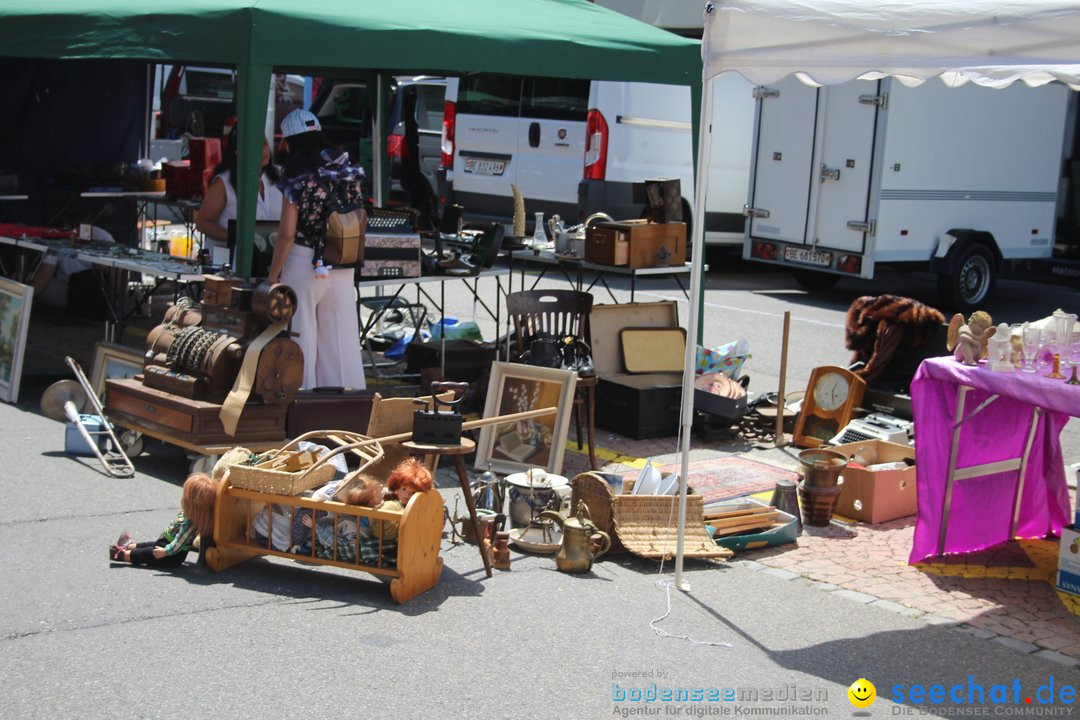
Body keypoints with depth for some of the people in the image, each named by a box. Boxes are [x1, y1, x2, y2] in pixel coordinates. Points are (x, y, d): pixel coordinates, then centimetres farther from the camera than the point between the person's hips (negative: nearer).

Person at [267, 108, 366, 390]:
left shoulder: (299, 178, -10)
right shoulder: (348, 171, 6)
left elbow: (287, 234, -13)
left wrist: (273, 275, -5)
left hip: (304, 265, -5)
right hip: (342, 269, 6)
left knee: (301, 338, 4)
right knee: (341, 338, 11)